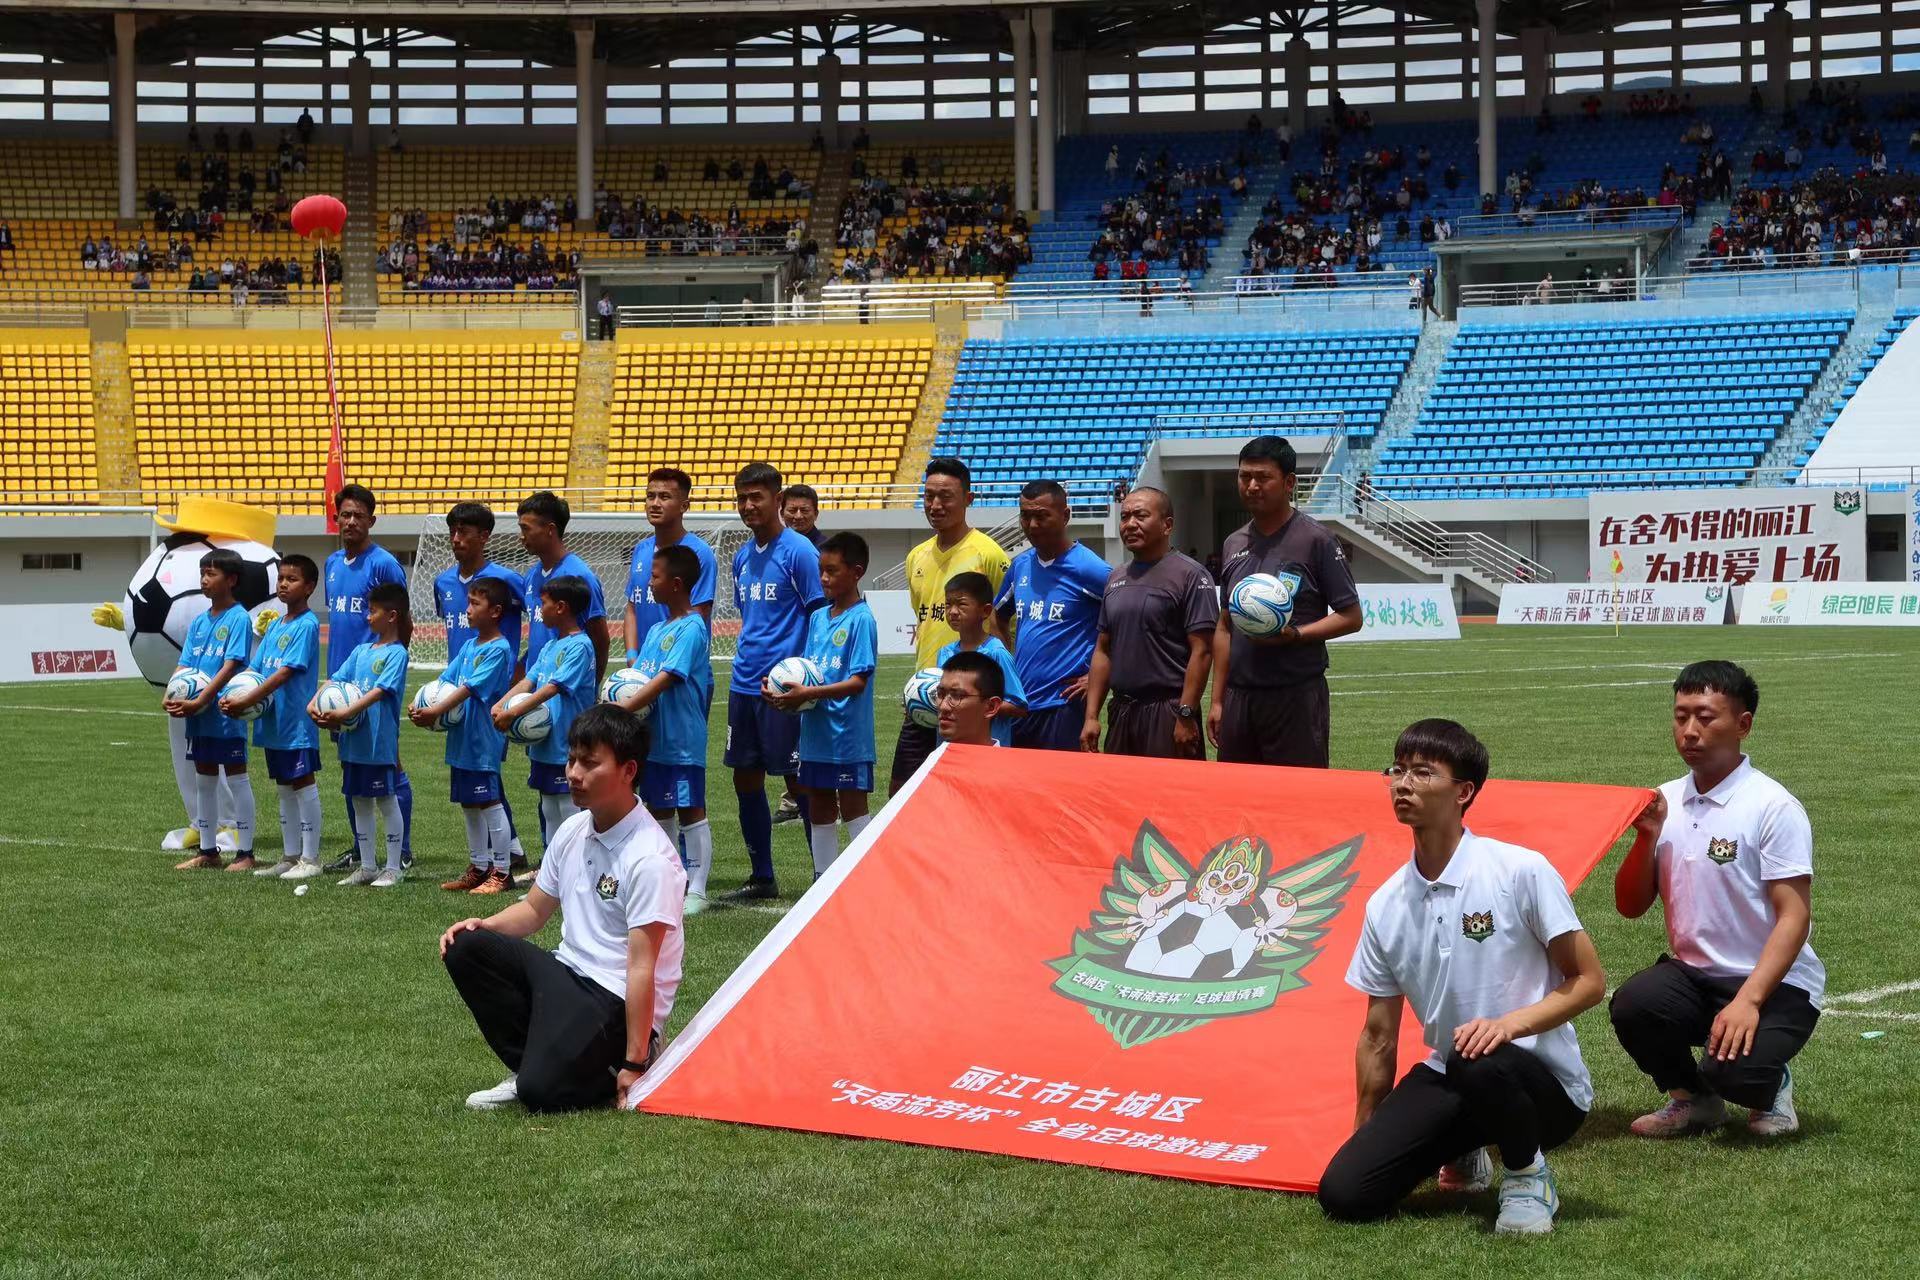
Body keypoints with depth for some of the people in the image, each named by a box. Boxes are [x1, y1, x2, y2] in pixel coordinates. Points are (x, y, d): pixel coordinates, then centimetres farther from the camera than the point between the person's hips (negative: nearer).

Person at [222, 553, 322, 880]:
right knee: (284, 788, 13)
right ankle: (290, 857, 20)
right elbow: (255, 669, 11)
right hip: (272, 721, 8)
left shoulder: (307, 625, -13)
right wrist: (235, 697, -7)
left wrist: (248, 701, -23)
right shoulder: (275, 625, 13)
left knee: (303, 785, -3)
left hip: (297, 721, -8)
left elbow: (285, 673, -20)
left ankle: (310, 859, 2)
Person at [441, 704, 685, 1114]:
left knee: (544, 1090, -28)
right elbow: (534, 910, 19)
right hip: (567, 973, 8)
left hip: (618, 1000, -8)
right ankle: (529, 1065, -1)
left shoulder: (649, 858, -20)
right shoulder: (573, 831, 5)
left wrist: (634, 1066, -22)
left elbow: (641, 968, -22)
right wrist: (482, 926, -3)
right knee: (465, 948, -10)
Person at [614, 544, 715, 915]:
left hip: (683, 739, -9)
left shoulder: (691, 629, -14)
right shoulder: (657, 630, 13)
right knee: (658, 809, 13)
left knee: (690, 811, -3)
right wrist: (620, 700, -5)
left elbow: (665, 680, -22)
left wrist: (623, 708, -24)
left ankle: (696, 891, 0)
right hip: (653, 737, 9)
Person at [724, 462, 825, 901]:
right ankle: (762, 877, 20)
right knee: (745, 778, 10)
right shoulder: (742, 557, 13)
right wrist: (743, 665, 15)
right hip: (744, 684, 8)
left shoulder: (798, 552, -9)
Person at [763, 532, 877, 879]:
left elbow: (858, 681, -17)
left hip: (847, 731, -8)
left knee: (852, 805, -6)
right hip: (815, 730, 8)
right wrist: (784, 689, -4)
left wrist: (810, 693, -24)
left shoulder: (861, 619, -11)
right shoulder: (818, 618, 12)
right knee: (818, 807, 13)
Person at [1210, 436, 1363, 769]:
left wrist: (1294, 634, -19)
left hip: (1296, 695, -6)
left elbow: (1351, 616, -5)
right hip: (1238, 696, 6)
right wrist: (1217, 700, 14)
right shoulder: (1234, 544, 15)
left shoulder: (1314, 539, -4)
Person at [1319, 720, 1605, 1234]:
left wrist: (1512, 1023, -26)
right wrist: (1364, 1138, 12)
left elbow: (1588, 981, -10)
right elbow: (1378, 1037, 11)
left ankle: (1529, 1178, -8)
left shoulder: (1522, 872, -12)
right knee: (1343, 1193, -13)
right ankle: (1462, 1155, 18)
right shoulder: (1386, 906, 4)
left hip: (1546, 1082, -5)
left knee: (1479, 1064, -41)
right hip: (1445, 1078, 5)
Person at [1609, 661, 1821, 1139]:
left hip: (1776, 984, -5)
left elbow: (1794, 917, -15)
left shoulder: (1772, 807, -12)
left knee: (1733, 1069, -32)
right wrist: (1647, 837, -9)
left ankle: (1769, 1085, 9)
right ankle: (1692, 1099, 5)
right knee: (1633, 1004, -27)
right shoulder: (1665, 803, 6)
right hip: (1692, 975, 5)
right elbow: (1630, 906, 8)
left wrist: (1748, 1000, -26)